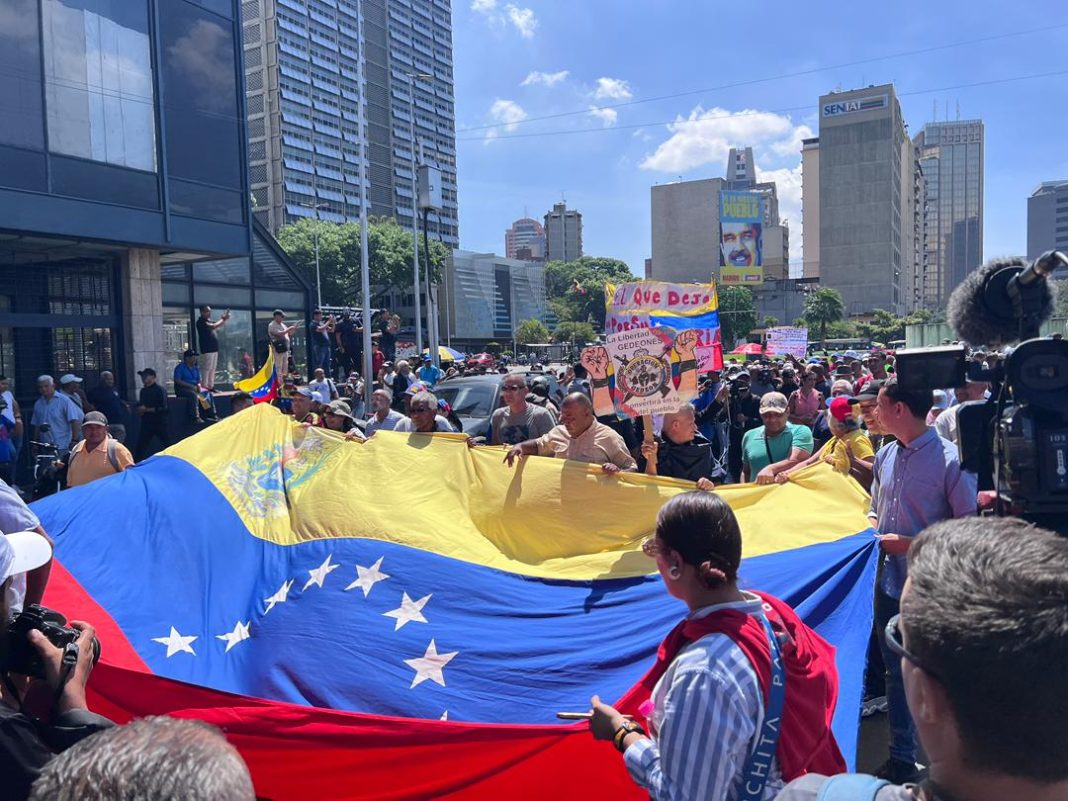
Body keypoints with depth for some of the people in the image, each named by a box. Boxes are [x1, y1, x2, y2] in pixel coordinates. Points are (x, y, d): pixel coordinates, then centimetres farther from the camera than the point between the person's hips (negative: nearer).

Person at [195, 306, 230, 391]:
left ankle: (211, 386, 17)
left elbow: (219, 325, 21)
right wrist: (223, 319, -12)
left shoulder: (209, 320, 17)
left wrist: (224, 318, 2)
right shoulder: (201, 321, -11)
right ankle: (204, 387, -7)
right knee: (206, 369, -9)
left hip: (214, 349, 9)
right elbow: (213, 326, -23)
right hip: (206, 350, -9)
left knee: (213, 369, 12)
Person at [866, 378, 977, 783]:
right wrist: (873, 528, -1)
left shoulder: (951, 459, -15)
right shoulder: (886, 456, 6)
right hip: (889, 581, 6)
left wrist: (913, 545, -18)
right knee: (896, 673, 16)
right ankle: (901, 759, 33)